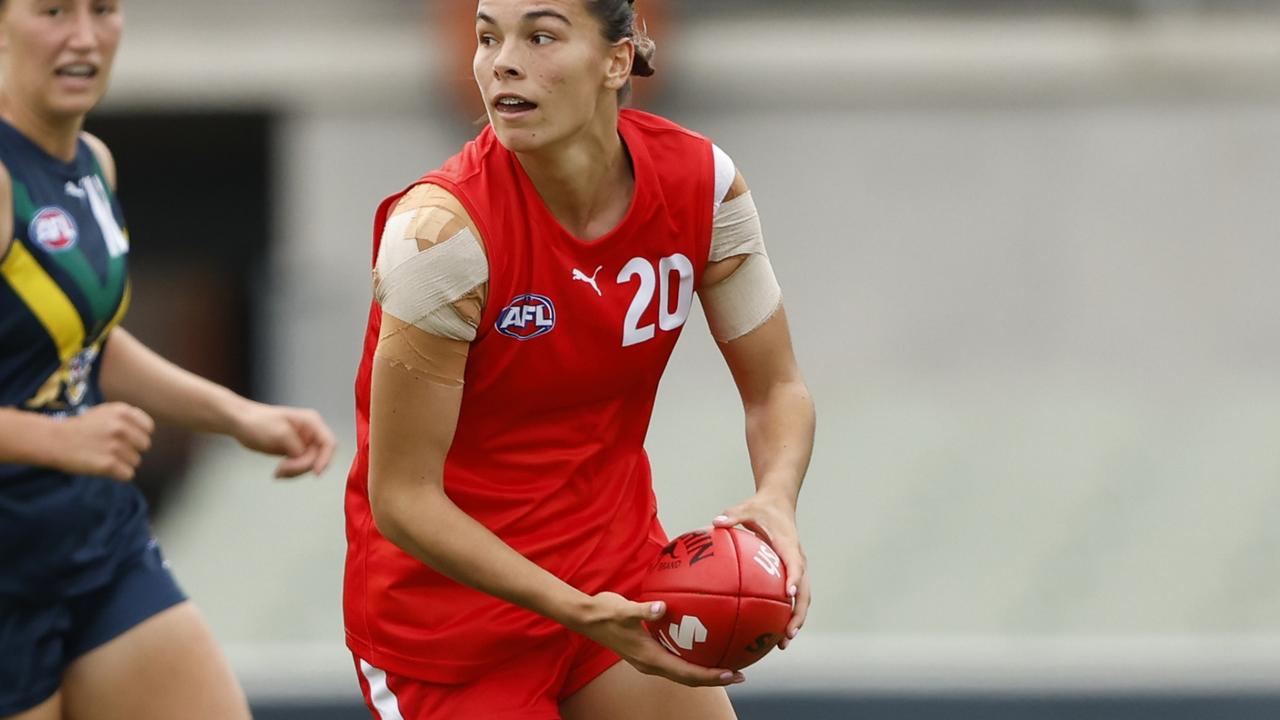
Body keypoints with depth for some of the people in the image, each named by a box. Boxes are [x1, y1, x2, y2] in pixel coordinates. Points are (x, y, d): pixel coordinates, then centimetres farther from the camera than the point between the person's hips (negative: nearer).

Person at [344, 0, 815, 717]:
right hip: (448, 606, -5)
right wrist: (580, 613, -30)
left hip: (620, 580, 5)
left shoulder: (701, 181, -11)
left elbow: (776, 387, 1)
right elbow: (401, 496, -22)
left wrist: (776, 501, -22)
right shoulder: (443, 228, -25)